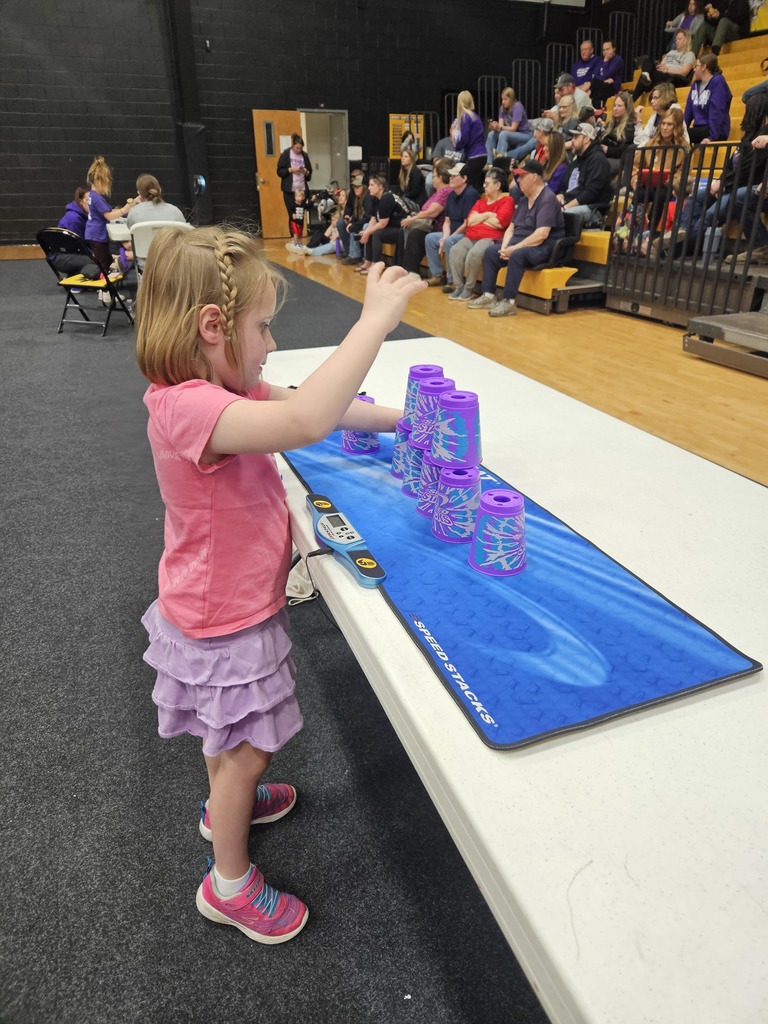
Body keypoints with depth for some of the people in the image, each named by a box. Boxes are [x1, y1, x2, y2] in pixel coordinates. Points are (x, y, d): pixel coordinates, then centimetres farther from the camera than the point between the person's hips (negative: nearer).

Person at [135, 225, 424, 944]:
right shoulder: (187, 407, -34)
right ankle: (230, 884, 37)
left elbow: (308, 404, 8)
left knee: (230, 731, 32)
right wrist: (376, 318, -43)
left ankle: (226, 803, 59)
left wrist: (396, 419, 5)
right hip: (226, 618, -9)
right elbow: (306, 422, -50)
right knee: (249, 747, 12)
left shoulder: (223, 391, -2)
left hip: (230, 601, 9)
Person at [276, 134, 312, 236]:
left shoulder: (304, 155, 8)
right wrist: (290, 170, -17)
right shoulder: (285, 154, -1)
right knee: (292, 214, 0)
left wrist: (306, 172, -8)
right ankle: (293, 238, 6)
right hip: (289, 190, -3)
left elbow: (310, 173, 13)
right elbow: (279, 171, -3)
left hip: (302, 189, 3)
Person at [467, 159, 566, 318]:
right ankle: (488, 296, -6)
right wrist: (504, 247, -5)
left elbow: (541, 235, -25)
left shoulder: (547, 199, -14)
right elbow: (511, 228, 15)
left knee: (517, 255, -36)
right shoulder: (524, 200, 14)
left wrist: (514, 248, -24)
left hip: (544, 248, -9)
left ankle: (509, 302, -32)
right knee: (490, 251, -2)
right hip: (521, 244, 9)